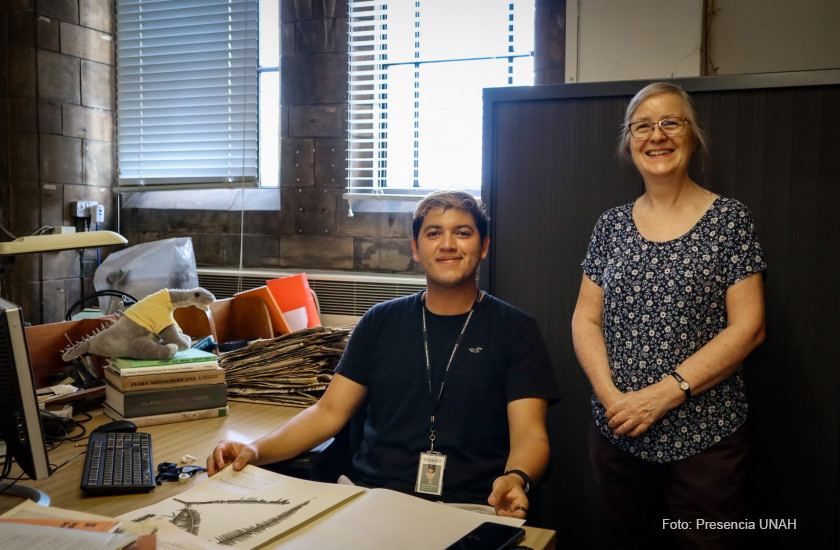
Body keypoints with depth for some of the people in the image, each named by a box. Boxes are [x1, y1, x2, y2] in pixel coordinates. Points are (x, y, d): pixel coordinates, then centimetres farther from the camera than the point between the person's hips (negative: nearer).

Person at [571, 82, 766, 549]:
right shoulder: (612, 225, 6)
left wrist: (666, 392, -17)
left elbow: (748, 327, -9)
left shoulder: (729, 219, -3)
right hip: (617, 435, 3)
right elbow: (585, 320, 4)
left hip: (703, 439, -3)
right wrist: (610, 395, -12)